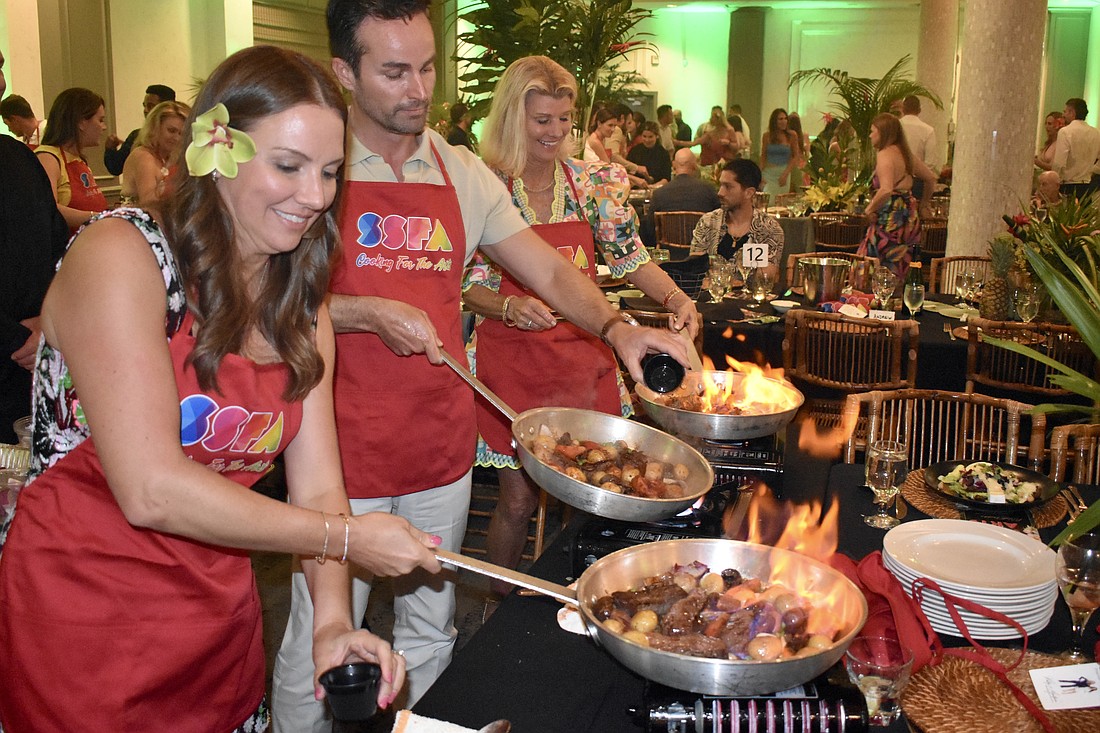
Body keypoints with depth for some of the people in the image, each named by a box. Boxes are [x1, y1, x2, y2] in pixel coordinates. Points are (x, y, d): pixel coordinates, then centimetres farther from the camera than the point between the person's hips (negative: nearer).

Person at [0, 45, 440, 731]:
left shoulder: (305, 310, 3)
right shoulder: (121, 256, -17)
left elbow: (317, 484, -2)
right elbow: (151, 490, -24)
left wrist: (333, 622, -19)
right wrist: (346, 537, -18)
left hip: (224, 621, 6)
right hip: (85, 629, -6)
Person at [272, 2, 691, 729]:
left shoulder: (463, 173, 6)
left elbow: (551, 270, 5)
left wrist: (616, 327, -12)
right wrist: (369, 314, -20)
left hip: (443, 447, 4)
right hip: (343, 452, -4)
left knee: (430, 632, 18)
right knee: (322, 645, 6)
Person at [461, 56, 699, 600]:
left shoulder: (593, 183, 1)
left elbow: (632, 258, 4)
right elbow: (469, 287, -4)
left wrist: (674, 297, -14)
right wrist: (509, 307, -24)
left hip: (584, 360, 3)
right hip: (511, 362, -3)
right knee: (519, 498, 5)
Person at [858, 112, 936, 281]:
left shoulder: (885, 155, -13)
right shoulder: (905, 154, 14)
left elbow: (886, 190, -27)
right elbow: (931, 179, 24)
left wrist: (869, 210, -14)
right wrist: (923, 204, 32)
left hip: (890, 219, -9)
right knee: (897, 276, 12)